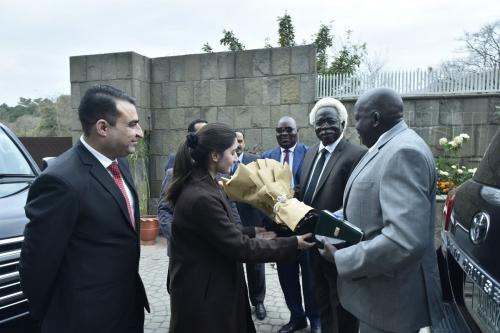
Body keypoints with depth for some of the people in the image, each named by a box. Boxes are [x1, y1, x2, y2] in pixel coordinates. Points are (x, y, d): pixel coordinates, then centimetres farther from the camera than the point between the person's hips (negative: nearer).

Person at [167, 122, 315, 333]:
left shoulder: (202, 185, 2)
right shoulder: (201, 197, -29)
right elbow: (240, 247, -24)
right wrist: (293, 244, -18)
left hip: (208, 283, 9)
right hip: (203, 293, -9)